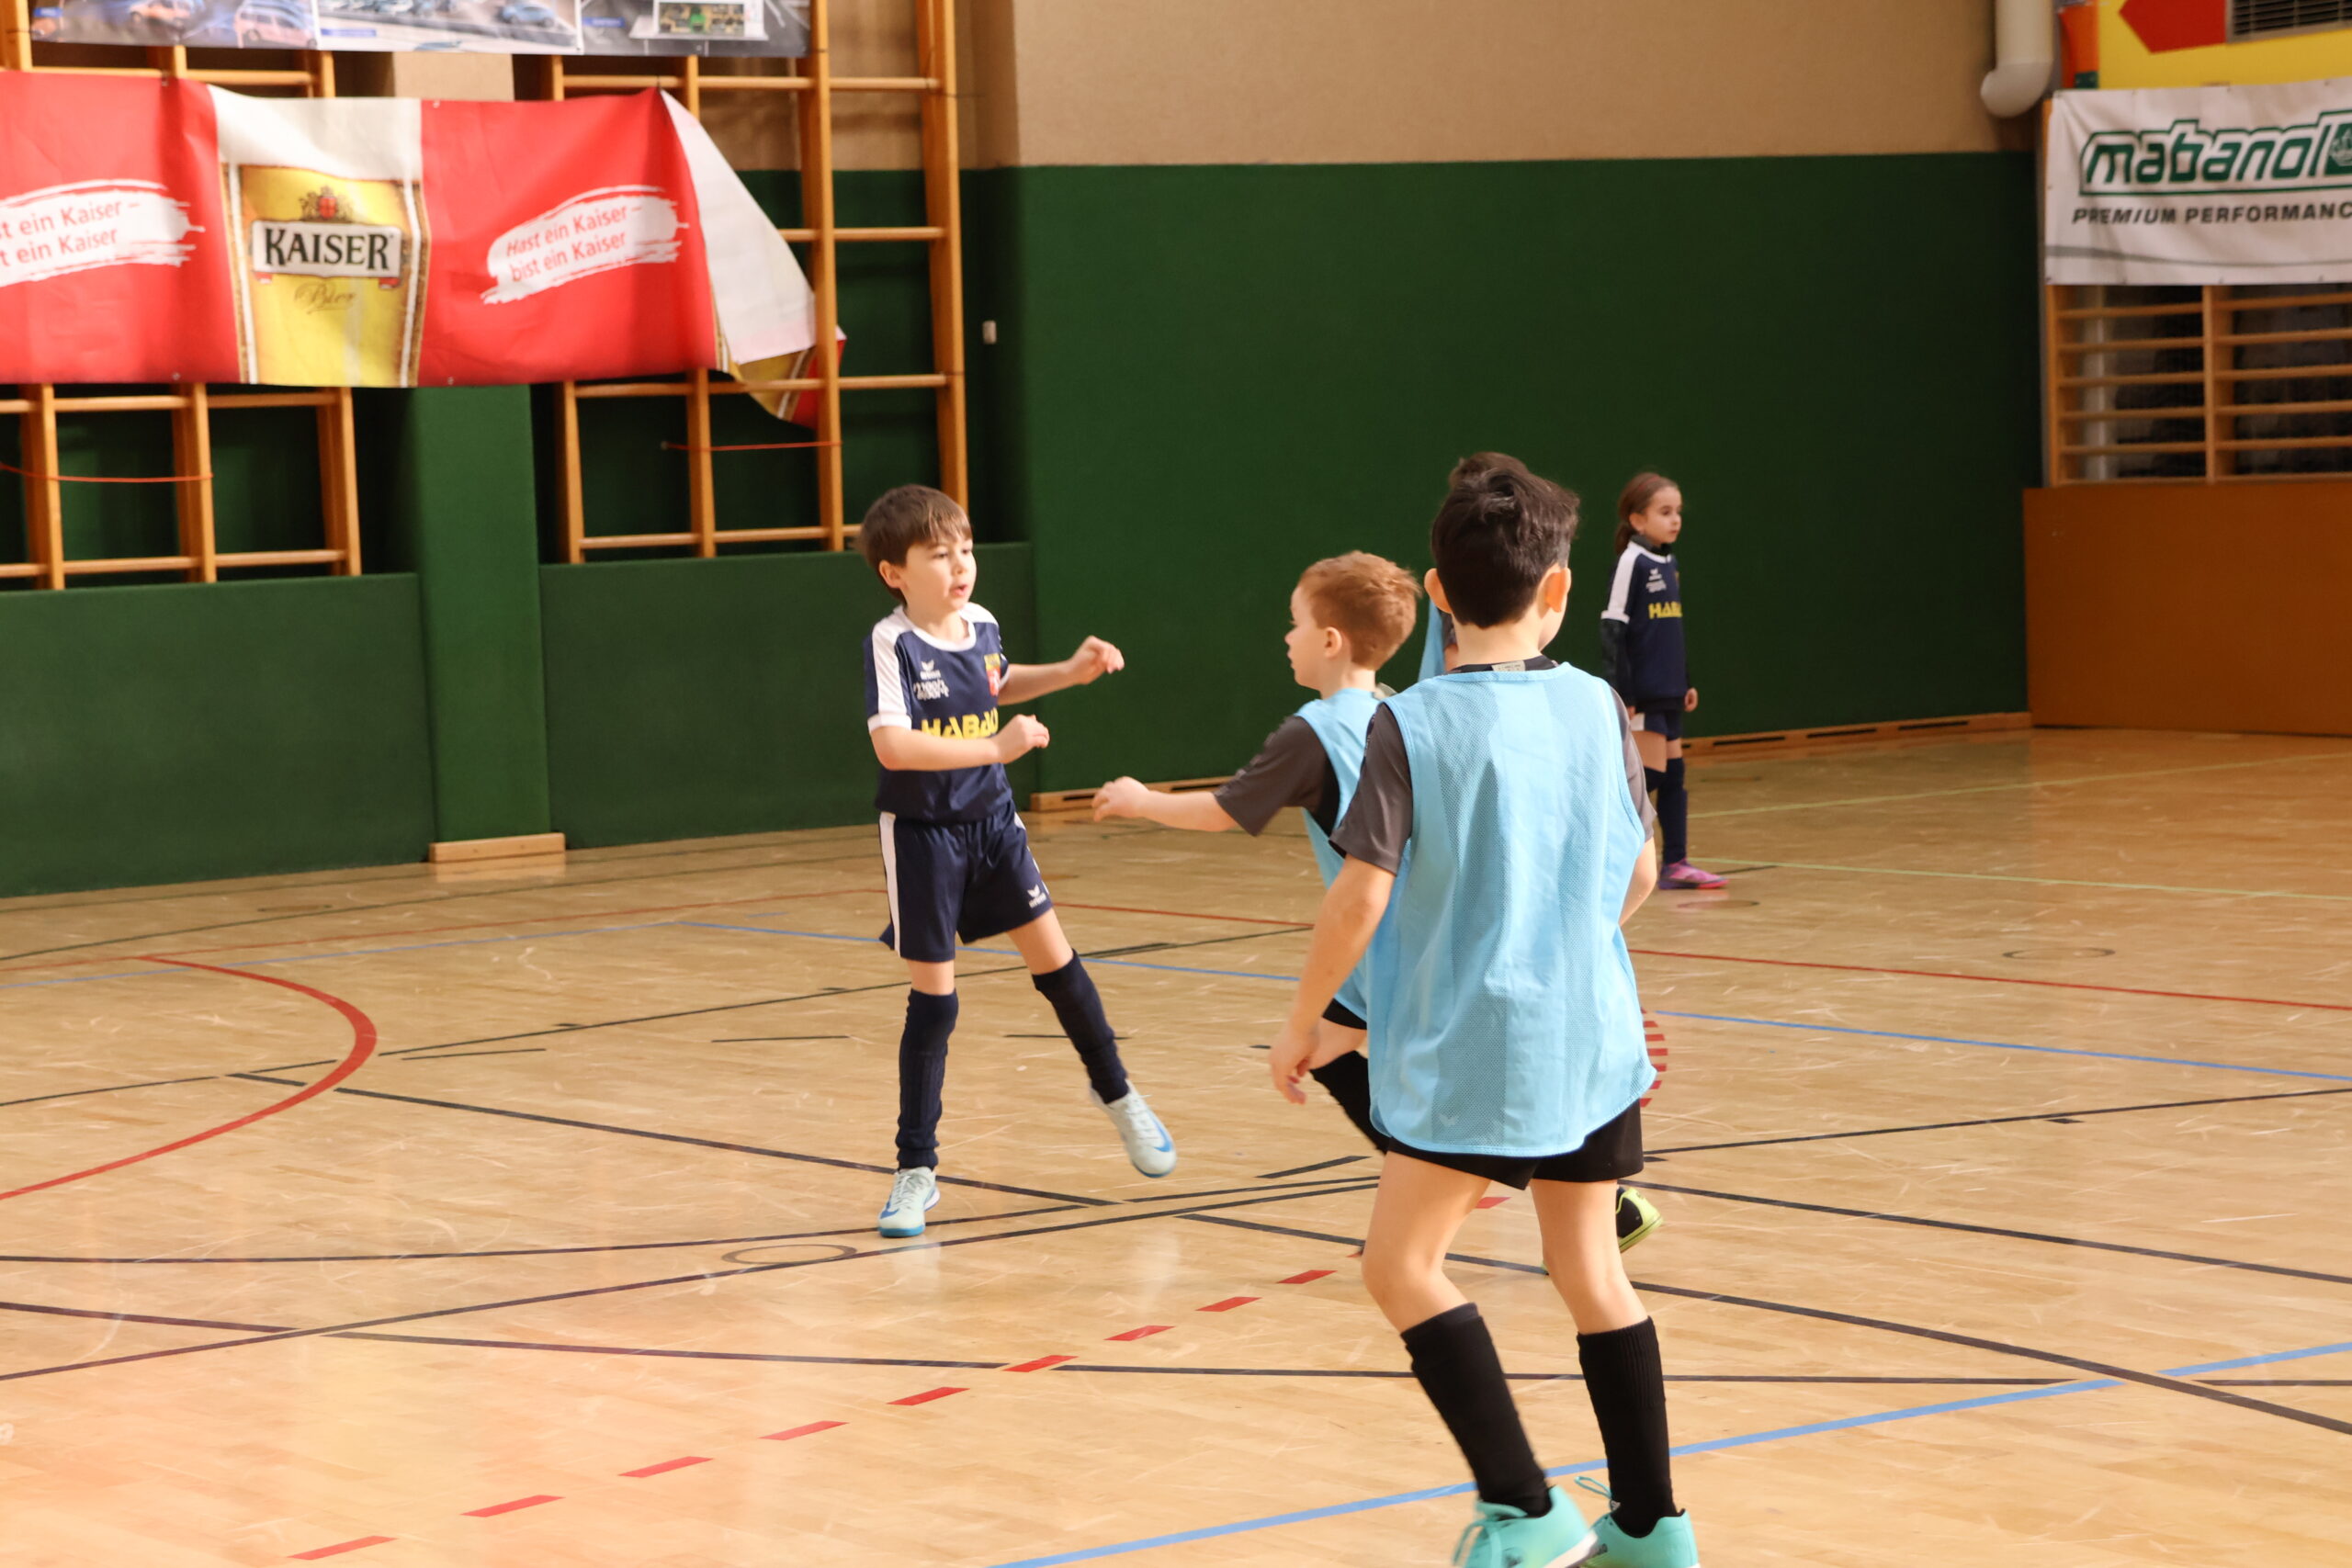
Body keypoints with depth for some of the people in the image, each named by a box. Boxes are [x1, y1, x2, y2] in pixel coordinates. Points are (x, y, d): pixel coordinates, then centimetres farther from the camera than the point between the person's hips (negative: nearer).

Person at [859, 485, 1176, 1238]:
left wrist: (1071, 672, 12)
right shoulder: (892, 644, -20)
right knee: (932, 998, -1)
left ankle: (1114, 1090, 31)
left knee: (1054, 958, 7)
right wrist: (995, 747, -30)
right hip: (922, 834, -5)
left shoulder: (983, 626, -1)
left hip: (991, 822, 5)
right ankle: (916, 1169, 9)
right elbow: (892, 747, -32)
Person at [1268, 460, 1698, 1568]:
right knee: (1588, 1267, 14)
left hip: (1472, 1043, -5)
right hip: (1595, 1036, 5)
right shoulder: (1598, 708, 2)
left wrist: (1302, 1021, -2)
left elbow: (1361, 897, -15)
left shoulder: (1411, 725, -11)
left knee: (1402, 1264, 3)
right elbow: (1641, 873, 11)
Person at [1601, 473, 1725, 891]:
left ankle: (1676, 863, 14)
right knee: (1649, 775, -7)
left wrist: (1686, 681, 19)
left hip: (1668, 693, 8)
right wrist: (1621, 693, -17)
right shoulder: (1632, 562, -12)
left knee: (1673, 775, 9)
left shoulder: (1668, 565, 11)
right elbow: (1613, 629, -14)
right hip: (1641, 694, -8)